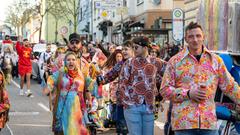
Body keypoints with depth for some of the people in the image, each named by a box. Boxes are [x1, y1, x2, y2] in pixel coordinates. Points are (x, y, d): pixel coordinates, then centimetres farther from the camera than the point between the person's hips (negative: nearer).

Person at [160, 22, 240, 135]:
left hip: (209, 122, 2)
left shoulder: (216, 60, 10)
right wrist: (188, 94, -9)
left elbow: (230, 87, 13)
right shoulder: (175, 61, 4)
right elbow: (165, 90, 2)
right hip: (183, 122, -1)